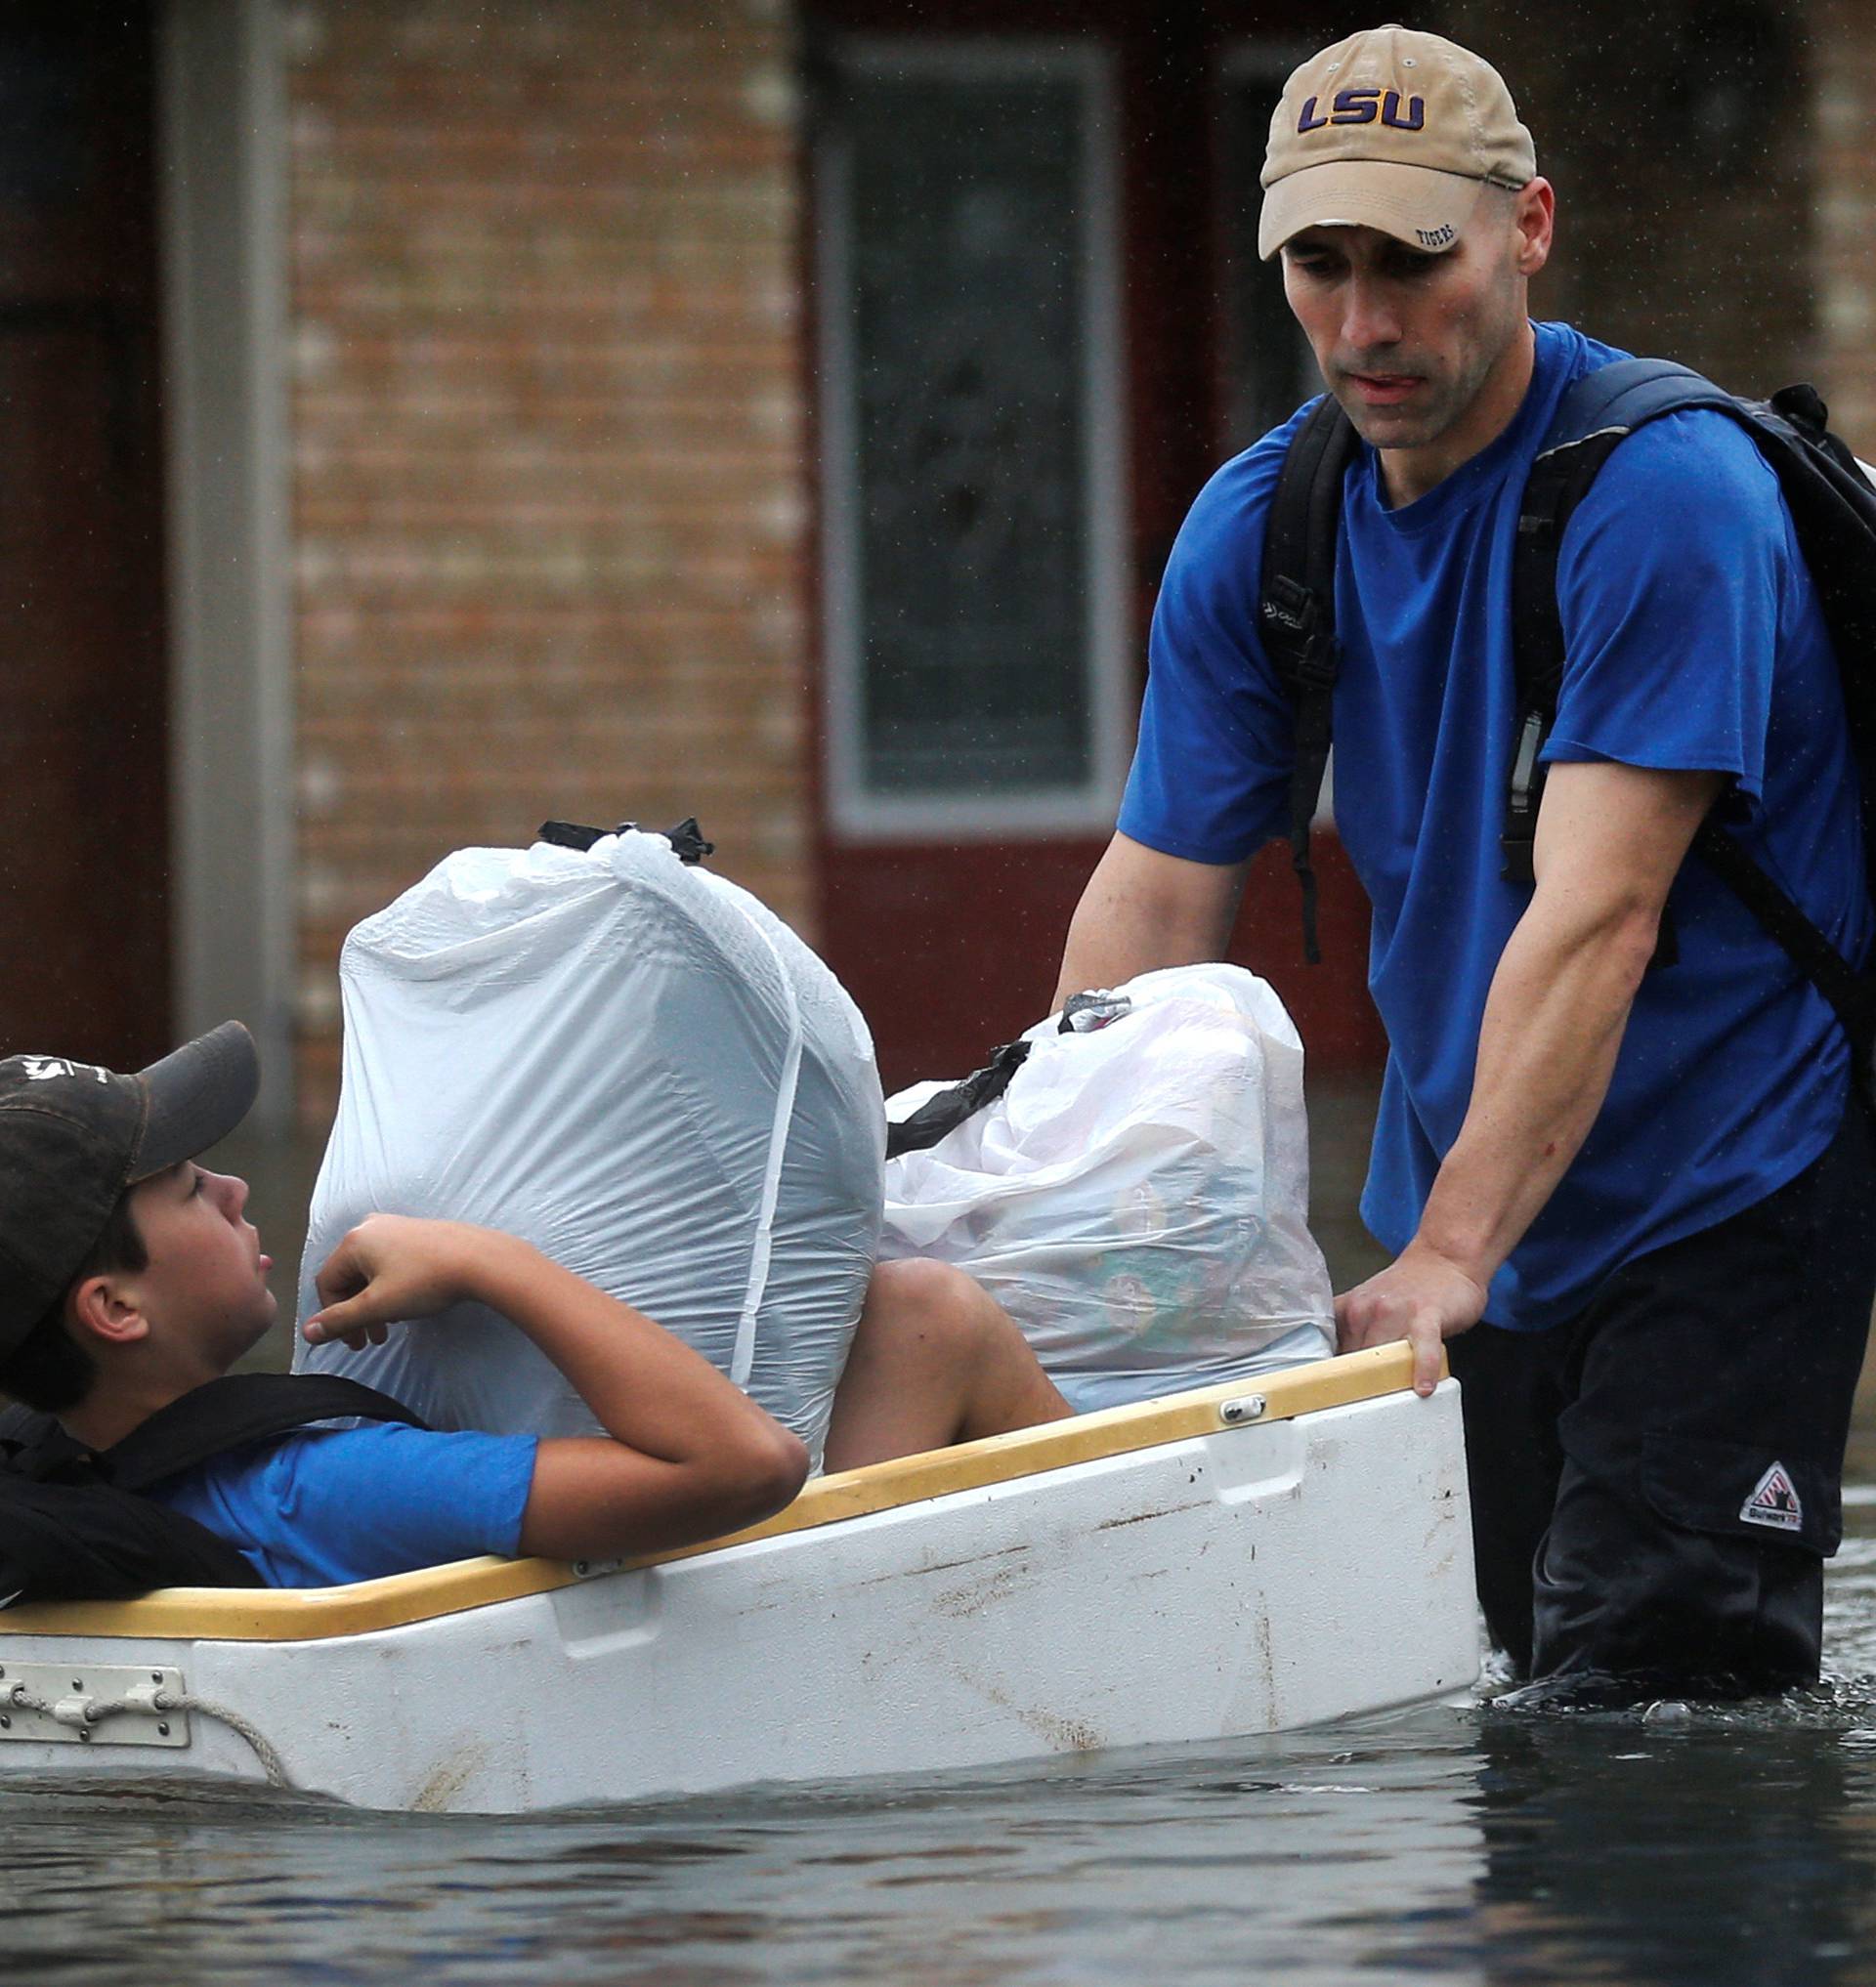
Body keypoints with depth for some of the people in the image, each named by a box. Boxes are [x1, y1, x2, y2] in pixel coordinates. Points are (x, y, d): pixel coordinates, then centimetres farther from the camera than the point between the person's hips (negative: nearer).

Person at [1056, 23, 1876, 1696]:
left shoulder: (1665, 493, -20)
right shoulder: (1254, 534, 1)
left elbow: (1594, 917, -28)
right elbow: (1157, 896, 1)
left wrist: (1450, 1256, -35)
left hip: (1724, 1202, -6)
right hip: (1458, 1216, 7)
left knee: (1647, 1700, -14)